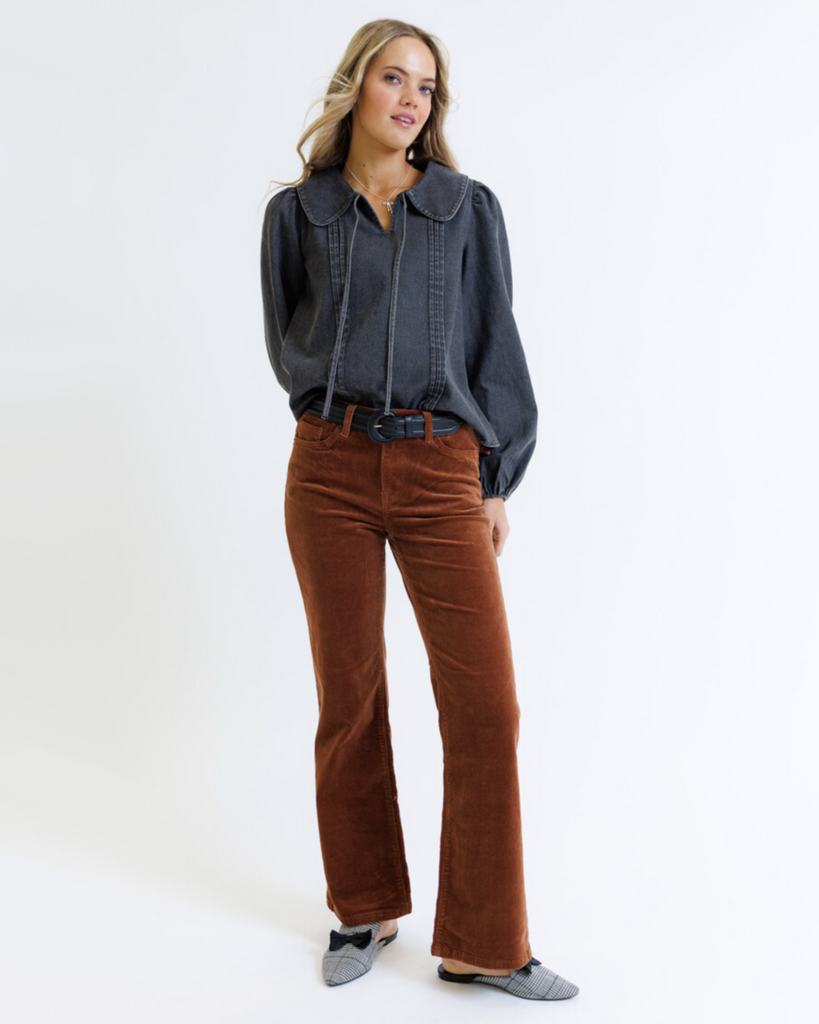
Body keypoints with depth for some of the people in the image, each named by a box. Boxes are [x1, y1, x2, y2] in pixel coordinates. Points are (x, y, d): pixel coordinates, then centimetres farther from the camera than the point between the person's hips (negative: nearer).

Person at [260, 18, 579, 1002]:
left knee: (485, 703, -7)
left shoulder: (469, 208, 9)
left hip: (440, 472, 0)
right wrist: (338, 392, 0)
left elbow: (496, 349, 8)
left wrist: (498, 480, 4)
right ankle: (366, 909, 25)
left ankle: (483, 945, 7)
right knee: (349, 697, 7)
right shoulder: (298, 211, 9)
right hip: (330, 469, 1)